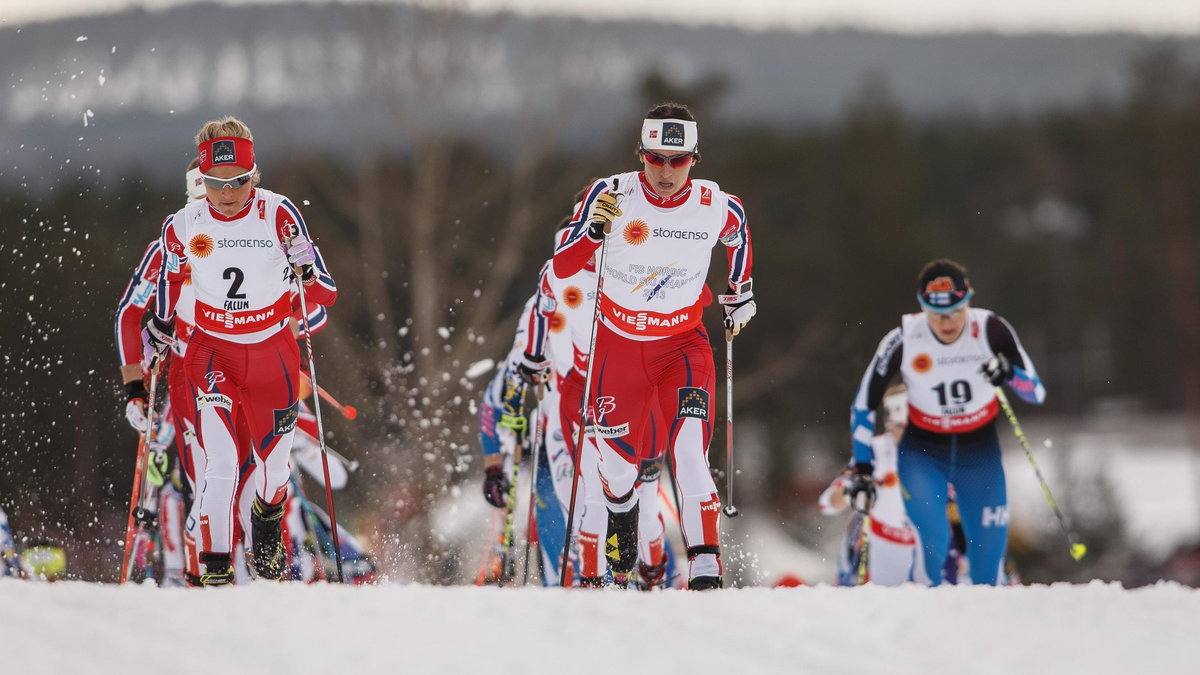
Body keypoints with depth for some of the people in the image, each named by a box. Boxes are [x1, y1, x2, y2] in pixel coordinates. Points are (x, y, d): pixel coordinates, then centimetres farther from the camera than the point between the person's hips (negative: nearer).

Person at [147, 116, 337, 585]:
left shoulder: (278, 216, -12)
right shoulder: (184, 226, -7)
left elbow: (325, 294, -10)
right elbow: (169, 279, 15)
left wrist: (308, 275, -31)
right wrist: (159, 328, 6)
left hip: (272, 352, 1)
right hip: (213, 353, 0)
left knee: (274, 463, 10)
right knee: (220, 459, -17)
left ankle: (267, 528, 43)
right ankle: (216, 566, -10)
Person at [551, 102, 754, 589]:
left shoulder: (716, 207, -11)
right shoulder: (613, 194, -16)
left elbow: (737, 235, 15)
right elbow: (562, 267, -18)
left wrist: (739, 294, 21)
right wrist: (593, 229, -35)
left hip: (682, 347, -1)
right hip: (618, 346, 1)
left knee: (688, 455, -24)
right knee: (618, 468, 11)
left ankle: (706, 569, -27)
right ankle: (621, 568, 41)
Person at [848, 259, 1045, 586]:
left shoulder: (991, 331, -17)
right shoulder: (904, 340, -19)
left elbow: (1036, 393, -11)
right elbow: (864, 404, -6)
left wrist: (1010, 374, -31)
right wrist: (862, 467, -8)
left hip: (980, 450, 1)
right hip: (922, 451, -1)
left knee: (990, 547, -2)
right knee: (932, 541, -22)